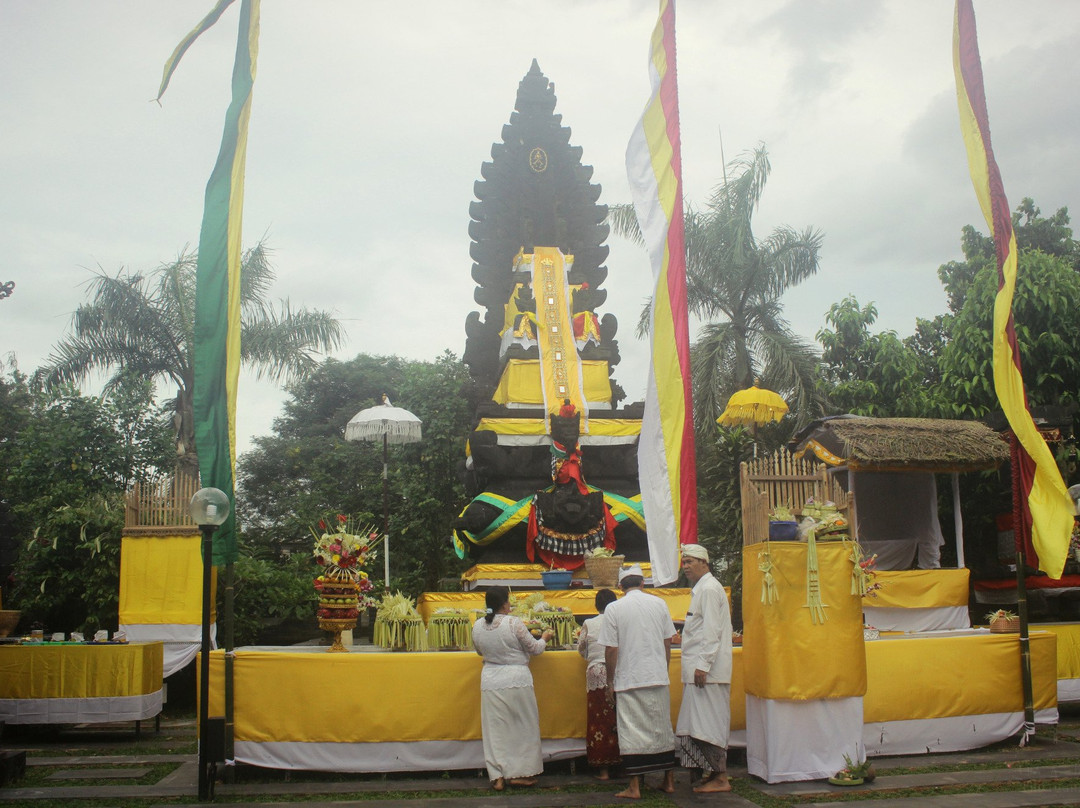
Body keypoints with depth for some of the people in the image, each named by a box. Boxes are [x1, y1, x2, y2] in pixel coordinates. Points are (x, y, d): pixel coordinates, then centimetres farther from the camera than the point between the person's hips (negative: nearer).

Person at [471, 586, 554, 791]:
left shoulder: (477, 626, 1)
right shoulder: (514, 623, -14)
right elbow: (534, 649, -3)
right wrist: (544, 638, 18)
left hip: (490, 680, 4)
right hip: (517, 680, -4)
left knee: (495, 729, 9)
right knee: (523, 727, 9)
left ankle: (497, 776, 9)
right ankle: (519, 773, 13)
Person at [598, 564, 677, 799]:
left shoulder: (613, 609, -5)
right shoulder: (659, 604, 4)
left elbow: (611, 650, -6)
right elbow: (668, 643, 8)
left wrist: (610, 682, 3)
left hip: (629, 680, -3)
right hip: (658, 678, 3)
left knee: (632, 733, 1)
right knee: (663, 729, 12)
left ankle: (635, 787, 3)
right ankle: (669, 781, 19)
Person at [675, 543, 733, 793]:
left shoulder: (709, 589, -11)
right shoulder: (701, 589, 20)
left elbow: (711, 631, -18)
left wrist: (703, 665, -22)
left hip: (706, 669, -10)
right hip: (698, 669, 10)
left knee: (708, 724, -7)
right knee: (700, 724, 11)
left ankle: (720, 778, -3)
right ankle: (711, 772, 16)